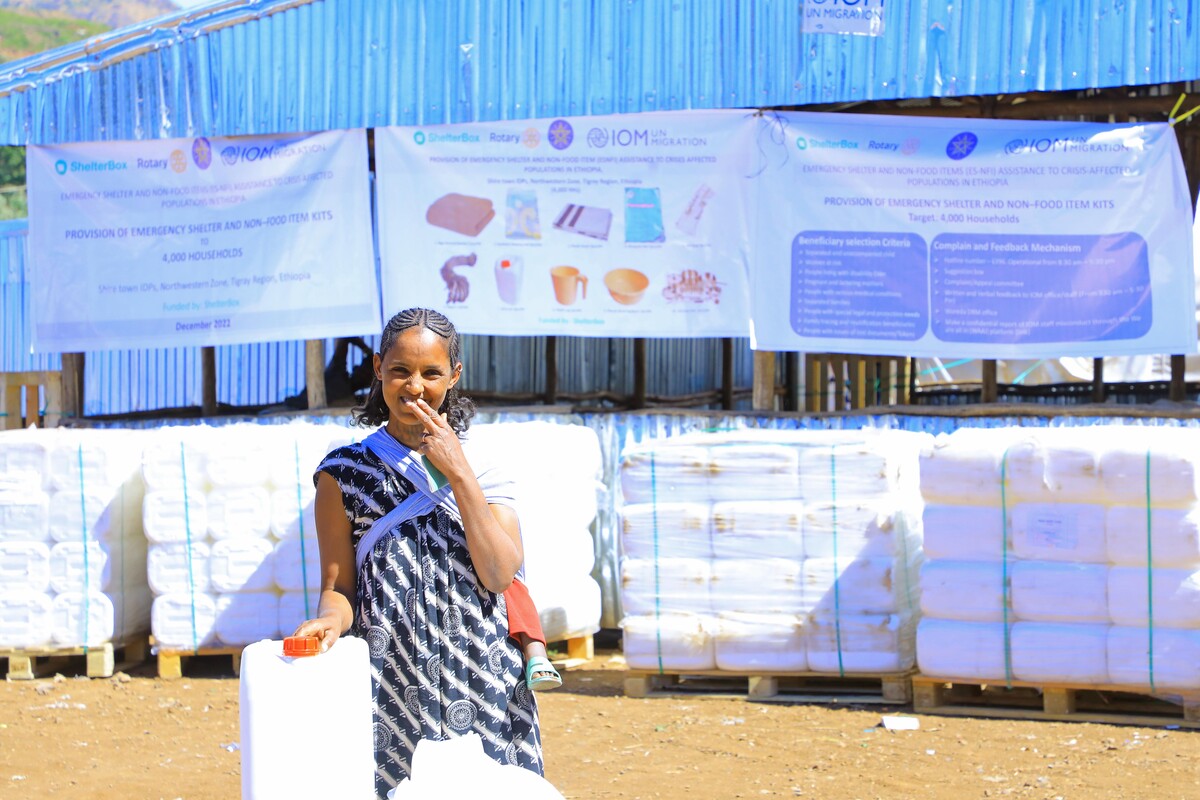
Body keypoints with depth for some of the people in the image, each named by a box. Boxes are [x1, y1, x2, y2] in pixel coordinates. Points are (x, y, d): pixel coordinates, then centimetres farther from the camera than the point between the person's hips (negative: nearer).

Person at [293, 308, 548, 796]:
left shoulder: (482, 470, 8)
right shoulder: (345, 472, 4)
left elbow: (501, 576, -5)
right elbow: (338, 585, 3)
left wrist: (458, 473, -9)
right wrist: (332, 620, -20)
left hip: (481, 682, 2)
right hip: (391, 688, -1)